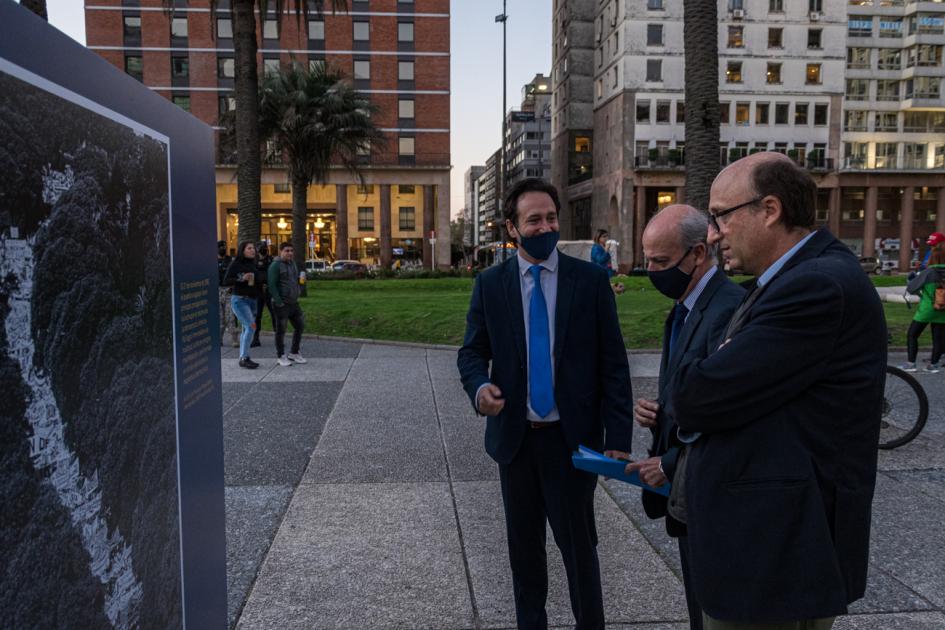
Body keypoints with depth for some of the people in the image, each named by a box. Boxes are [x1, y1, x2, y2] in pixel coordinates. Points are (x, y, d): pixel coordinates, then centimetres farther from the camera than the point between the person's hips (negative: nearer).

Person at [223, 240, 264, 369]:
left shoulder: (253, 265, 13)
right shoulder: (235, 264, -6)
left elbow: (259, 281, 26)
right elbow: (226, 281, -12)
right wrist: (241, 279, -22)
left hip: (252, 301, 7)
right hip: (239, 300, -7)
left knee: (246, 329, 8)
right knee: (251, 326, -17)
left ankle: (243, 358, 14)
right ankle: (244, 358, -12)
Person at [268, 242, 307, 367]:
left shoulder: (292, 263, 13)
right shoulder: (275, 265, -12)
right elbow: (272, 285, -17)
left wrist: (298, 292, 10)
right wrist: (279, 302, -20)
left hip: (294, 302, 8)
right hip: (281, 304, -8)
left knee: (300, 326, 11)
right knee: (281, 330, 0)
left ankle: (295, 353, 24)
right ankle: (281, 356, 11)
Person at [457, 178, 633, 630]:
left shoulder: (591, 279, -4)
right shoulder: (490, 283, 0)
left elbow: (613, 364, -4)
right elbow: (471, 352, 4)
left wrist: (619, 439, -9)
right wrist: (480, 386, -20)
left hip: (573, 436, -2)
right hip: (514, 435, 2)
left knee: (578, 543, 7)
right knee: (524, 543, 16)